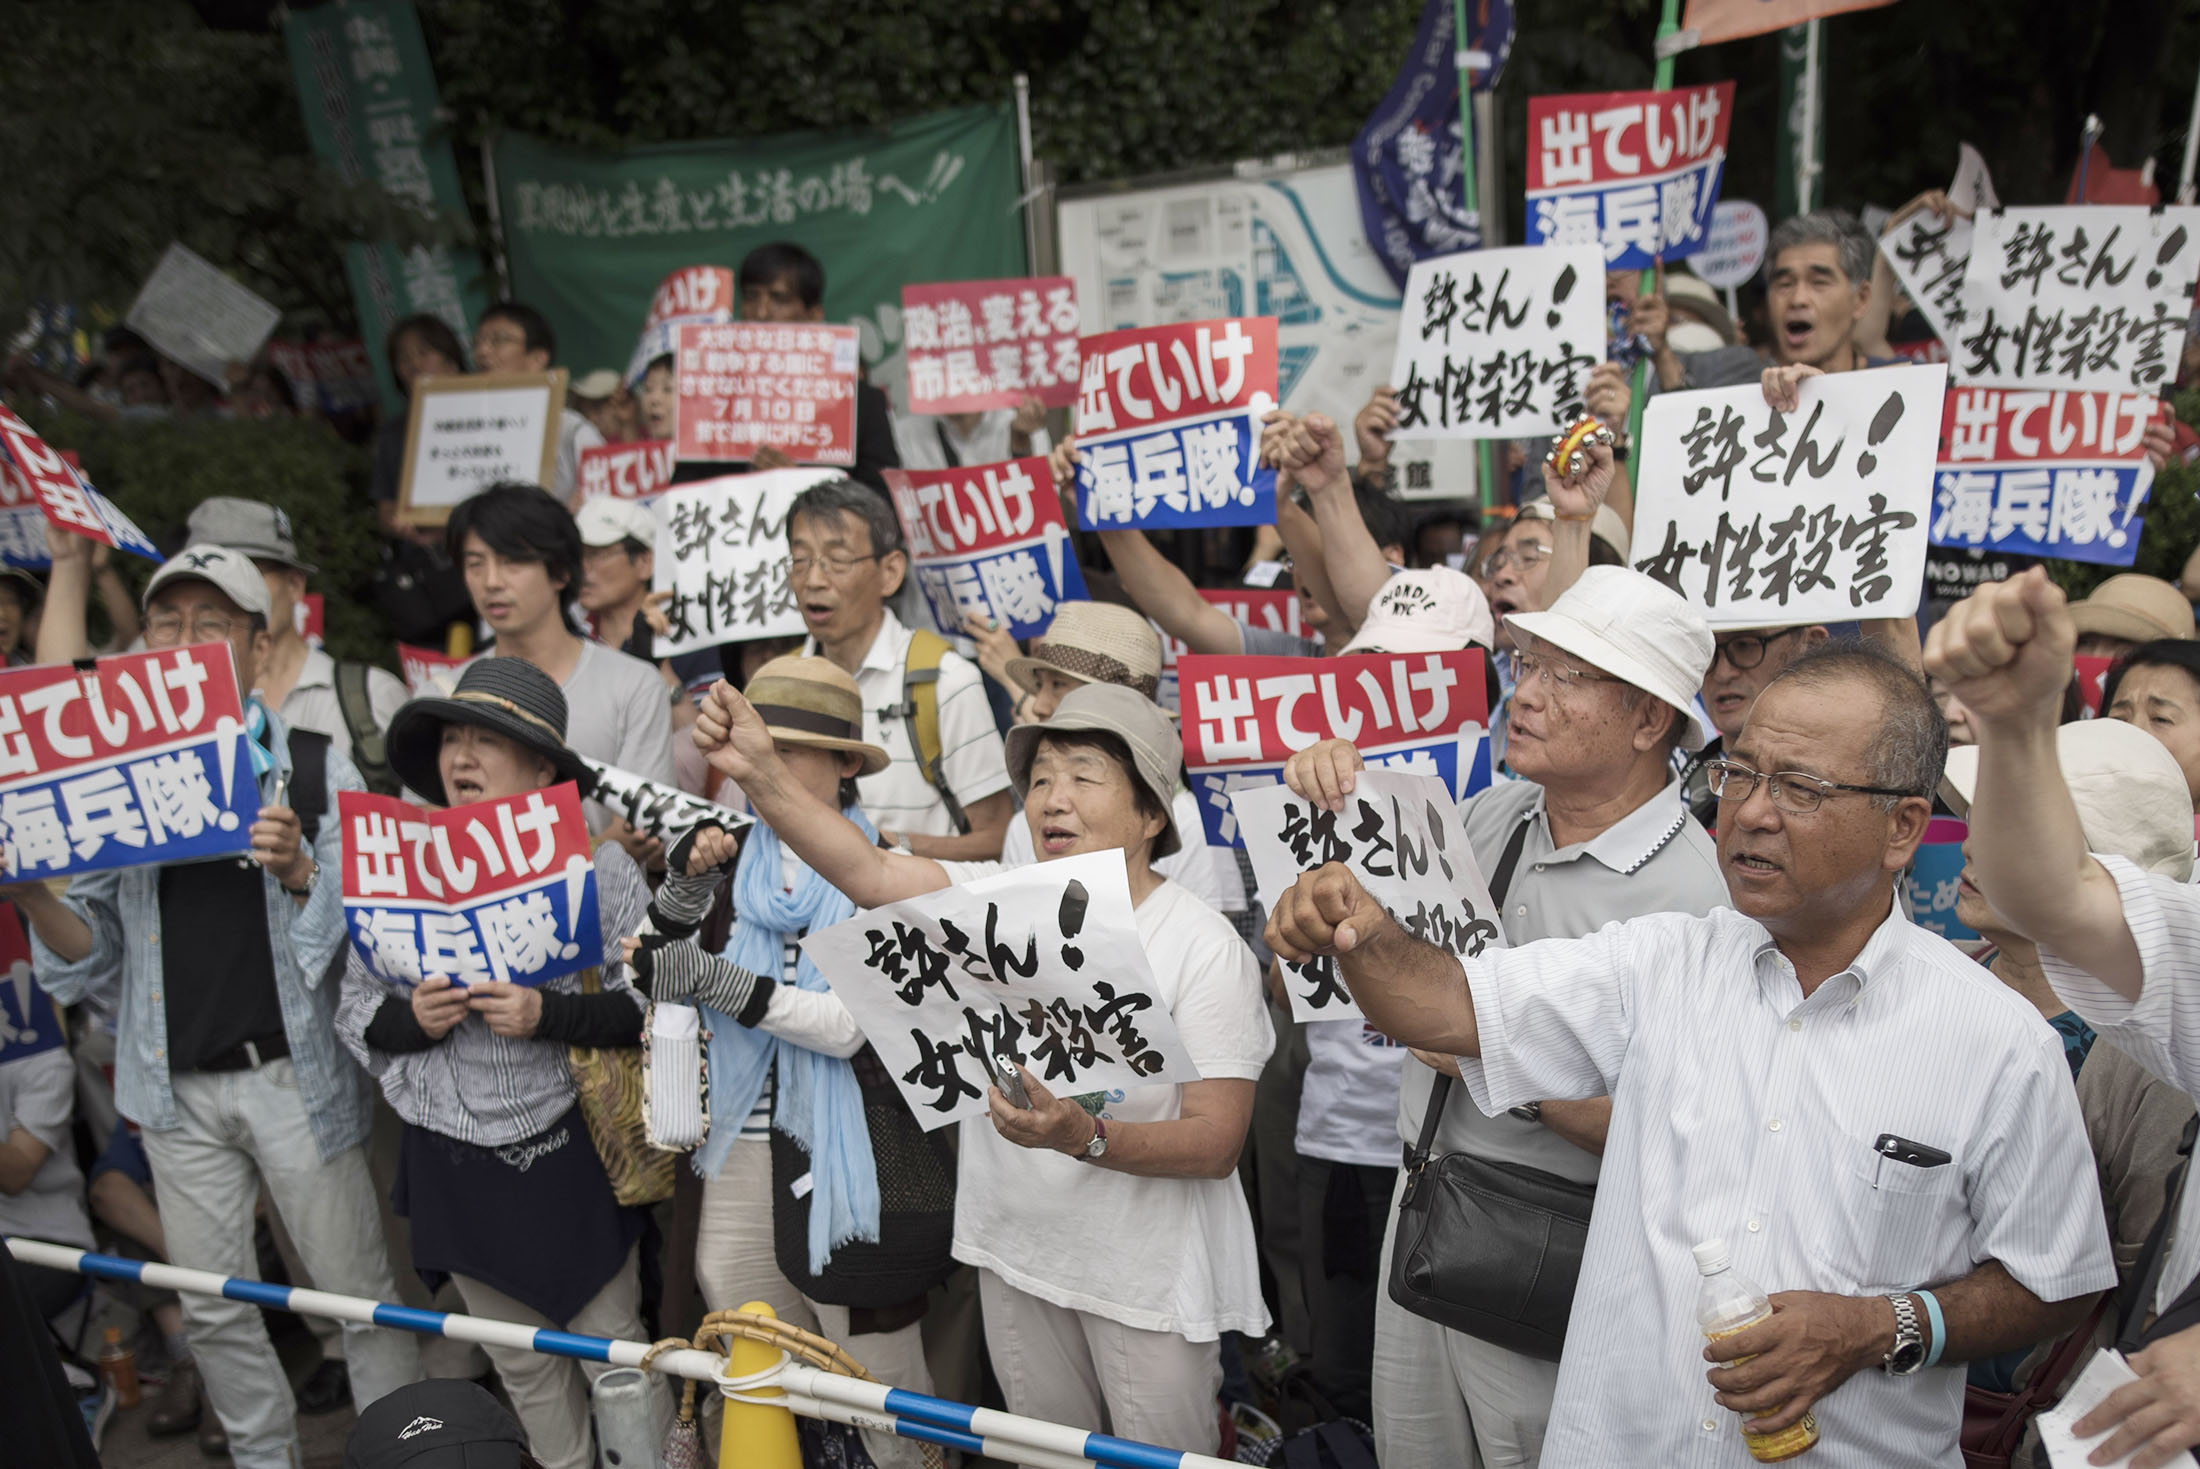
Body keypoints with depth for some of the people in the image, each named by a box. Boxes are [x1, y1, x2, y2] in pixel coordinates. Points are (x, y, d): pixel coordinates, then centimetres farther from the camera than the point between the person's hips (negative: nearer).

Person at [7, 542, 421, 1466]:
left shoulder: (316, 770, -3)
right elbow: (94, 950, 7)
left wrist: (299, 873, -24)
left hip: (292, 1074, -3)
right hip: (176, 1087, 3)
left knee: (358, 1291, 5)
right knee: (213, 1310, 15)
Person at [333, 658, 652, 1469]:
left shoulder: (596, 864, -8)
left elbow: (655, 1000, -11)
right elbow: (353, 1014, 7)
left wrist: (549, 1015, -23)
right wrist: (409, 1018, -13)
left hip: (569, 1152, -3)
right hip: (454, 1163, 3)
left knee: (615, 1349, 7)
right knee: (522, 1361, 18)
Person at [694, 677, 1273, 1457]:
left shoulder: (1206, 946, -17)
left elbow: (1217, 1142, -20)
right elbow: (869, 872, -18)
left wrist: (1086, 1137, -35)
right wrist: (761, 774, -29)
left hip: (1149, 1273, -4)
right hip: (1016, 1253, 5)